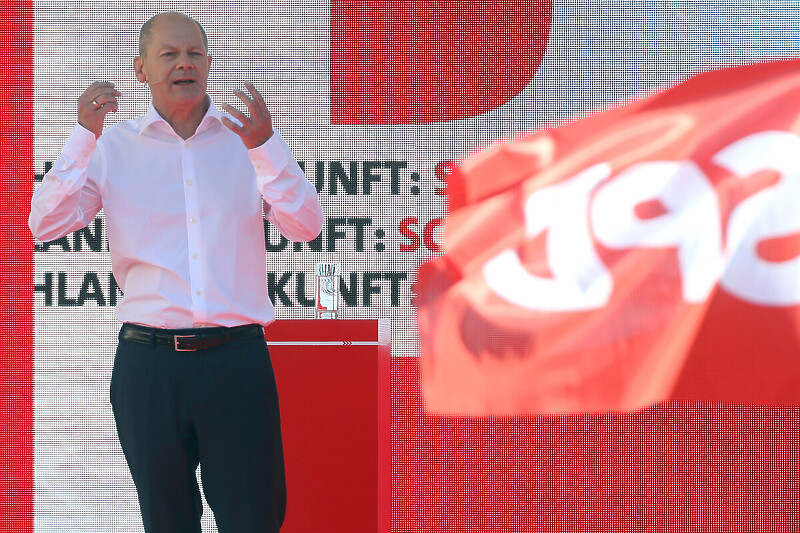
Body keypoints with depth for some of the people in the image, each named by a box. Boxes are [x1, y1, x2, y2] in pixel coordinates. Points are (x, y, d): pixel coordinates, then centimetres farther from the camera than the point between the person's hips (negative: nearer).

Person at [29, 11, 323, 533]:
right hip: (149, 362, 0)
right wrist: (85, 135, -12)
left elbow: (305, 227, -4)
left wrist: (265, 146, -18)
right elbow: (46, 225, -3)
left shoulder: (246, 138, 7)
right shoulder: (114, 147, 7)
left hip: (238, 357, 0)